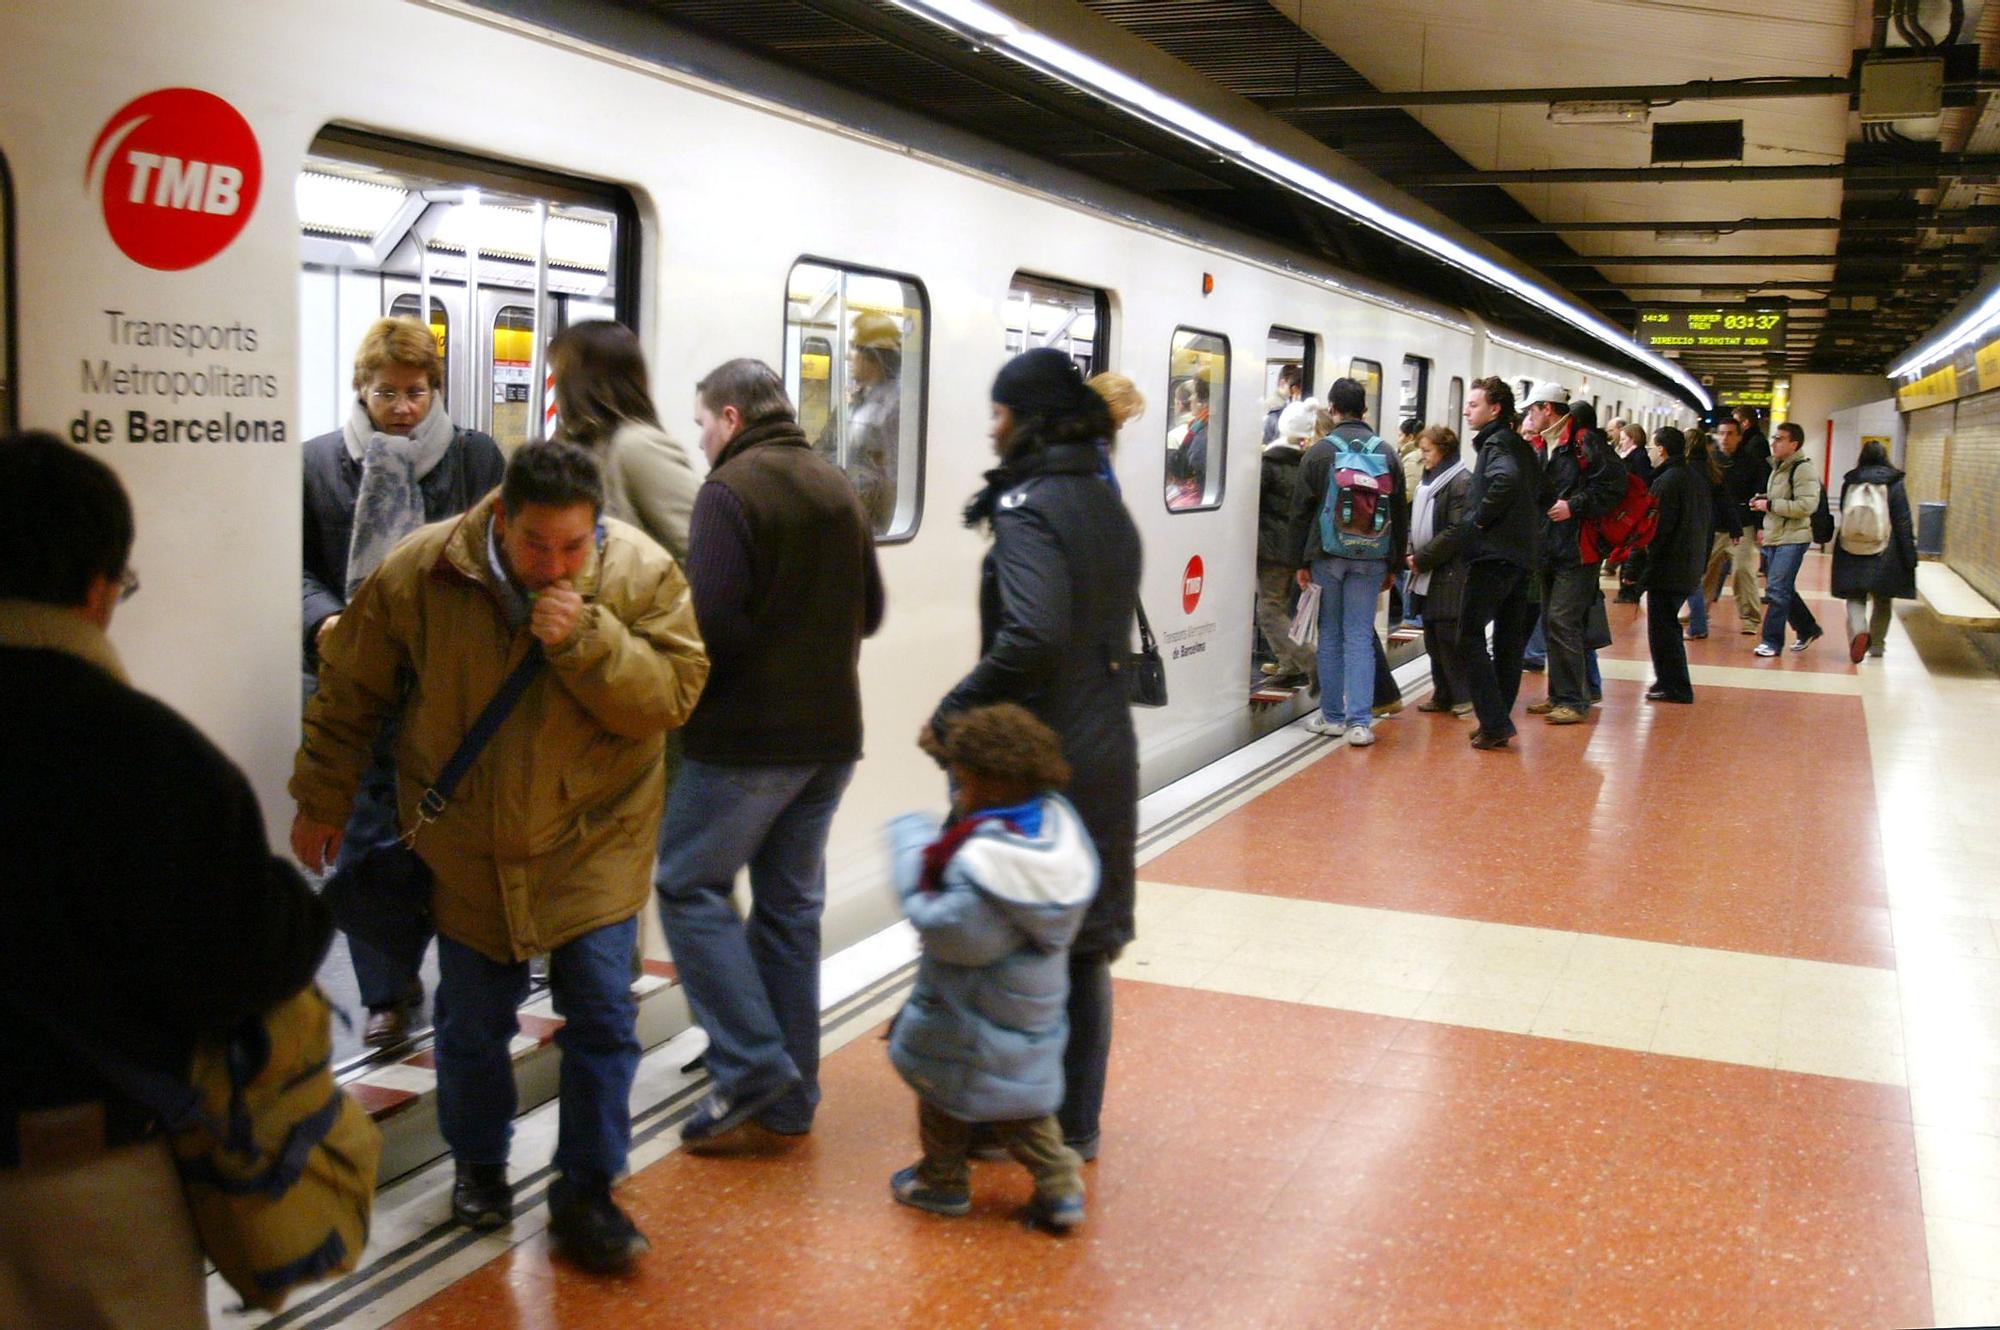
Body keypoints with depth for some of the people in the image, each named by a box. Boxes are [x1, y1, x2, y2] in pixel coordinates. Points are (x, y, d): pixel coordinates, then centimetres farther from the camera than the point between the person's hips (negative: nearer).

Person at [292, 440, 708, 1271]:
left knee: (602, 1015, -2)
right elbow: (348, 691, 0)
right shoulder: (419, 573, -13)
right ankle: (479, 1166, 38)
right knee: (472, 1022, 13)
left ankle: (586, 1192, 16)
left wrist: (584, 638, -31)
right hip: (467, 846, 1)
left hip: (594, 840, -1)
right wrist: (320, 803, 8)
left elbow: (671, 696, -18)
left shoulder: (644, 574, -14)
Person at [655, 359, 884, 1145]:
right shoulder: (838, 490, 12)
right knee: (792, 903, 13)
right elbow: (869, 611, 18)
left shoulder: (730, 490, -12)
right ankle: (790, 1097, 18)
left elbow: (713, 620, -21)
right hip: (831, 730, 8)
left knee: (690, 884, 4)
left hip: (747, 733, -8)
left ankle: (751, 1064, -5)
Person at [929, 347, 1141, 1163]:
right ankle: (1076, 1122, 27)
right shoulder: (1108, 506, 11)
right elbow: (1104, 631, 11)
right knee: (1083, 944, 15)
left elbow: (1032, 636, -28)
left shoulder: (1030, 508, -15)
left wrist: (953, 714, -19)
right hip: (1105, 754, 8)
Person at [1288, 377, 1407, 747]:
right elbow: (1401, 514, 8)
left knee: (1330, 635, 10)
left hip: (1328, 556, -1)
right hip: (1371, 560, 1)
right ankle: (1359, 721, -5)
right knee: (1360, 637, 2)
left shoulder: (1319, 452, -3)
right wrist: (1394, 565, 15)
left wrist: (1300, 562, 5)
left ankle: (1333, 715, 15)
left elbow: (1301, 511, -2)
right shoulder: (1386, 453, 5)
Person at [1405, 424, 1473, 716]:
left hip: (1450, 575, -8)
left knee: (1449, 636, -6)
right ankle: (1443, 695, 18)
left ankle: (1464, 695, 3)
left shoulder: (1462, 482, -11)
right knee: (1432, 637, 10)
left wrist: (1423, 559, -14)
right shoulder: (1427, 481, 15)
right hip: (1428, 575, 8)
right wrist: (1412, 553, 2)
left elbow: (1457, 531, -17)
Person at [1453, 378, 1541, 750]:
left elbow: (1505, 479, -31)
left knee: (1470, 637, -6)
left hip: (1493, 555, -9)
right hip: (1520, 555, 9)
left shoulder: (1496, 443, -10)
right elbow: (1536, 490, 23)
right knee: (1508, 640, 10)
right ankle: (1499, 723, 15)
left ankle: (1494, 722, -11)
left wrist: (1481, 518, -18)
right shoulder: (1521, 446, 18)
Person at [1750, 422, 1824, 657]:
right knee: (1784, 589, 16)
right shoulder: (1779, 467, 16)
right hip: (1775, 537, 10)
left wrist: (1770, 505, -20)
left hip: (1793, 539, -10)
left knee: (1778, 589, -12)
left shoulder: (1804, 469, -14)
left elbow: (1806, 505, -24)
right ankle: (1808, 629, 32)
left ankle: (1772, 640, -7)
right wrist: (1762, 501, 8)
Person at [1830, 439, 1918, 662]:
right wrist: (1910, 556, -2)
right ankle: (1876, 644, 22)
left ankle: (1858, 630, -23)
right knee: (1883, 600, 15)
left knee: (1855, 597, 5)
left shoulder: (1849, 482, 2)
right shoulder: (1894, 483, -5)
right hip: (1885, 553, -1)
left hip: (1851, 552, 1)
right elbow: (1903, 522, -5)